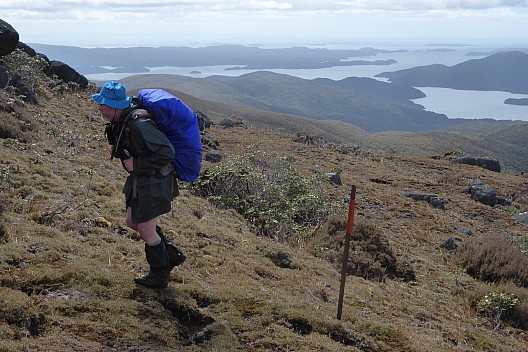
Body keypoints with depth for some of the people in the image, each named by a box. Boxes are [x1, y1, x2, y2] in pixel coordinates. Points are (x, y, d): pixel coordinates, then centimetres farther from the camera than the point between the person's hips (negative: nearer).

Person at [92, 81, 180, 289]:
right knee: (133, 222, 18)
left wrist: (136, 163, -24)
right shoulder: (121, 120, 2)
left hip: (153, 182, -10)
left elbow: (166, 152, -30)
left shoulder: (139, 124, -28)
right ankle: (171, 256, 29)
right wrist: (117, 149, 1)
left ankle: (159, 277, 21)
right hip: (139, 179, 10)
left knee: (146, 229, 2)